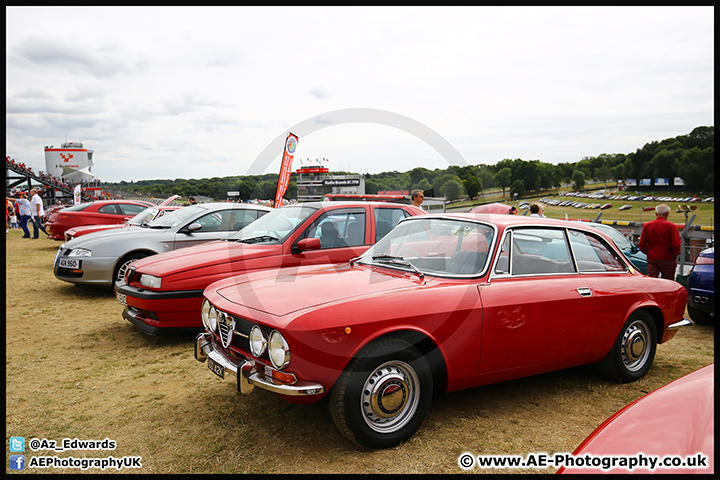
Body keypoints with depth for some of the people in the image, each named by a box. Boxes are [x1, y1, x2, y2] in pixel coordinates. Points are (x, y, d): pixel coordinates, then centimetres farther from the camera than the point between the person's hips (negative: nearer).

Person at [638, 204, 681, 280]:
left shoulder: (647, 226, 2)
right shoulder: (671, 226, -10)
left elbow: (641, 244, 3)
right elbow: (676, 244, -15)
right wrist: (675, 254, 2)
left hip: (652, 259, 3)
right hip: (668, 259, -3)